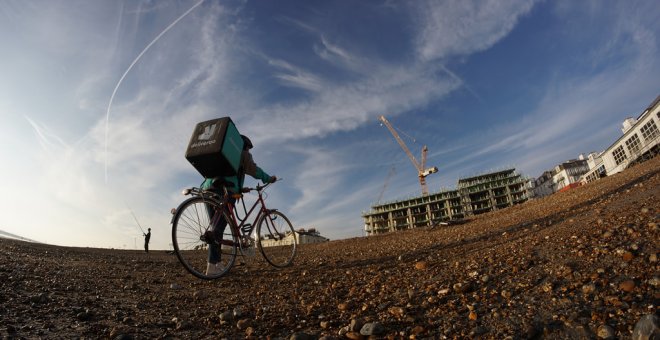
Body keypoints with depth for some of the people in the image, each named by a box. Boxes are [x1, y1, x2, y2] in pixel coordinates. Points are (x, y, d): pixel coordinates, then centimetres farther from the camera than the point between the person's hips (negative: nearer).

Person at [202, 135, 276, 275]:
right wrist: (269, 178, 16)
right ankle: (212, 266, -19)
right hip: (225, 190, -7)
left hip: (208, 187, 7)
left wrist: (240, 188, 35)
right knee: (219, 227, -13)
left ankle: (217, 263, 6)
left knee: (217, 226, 9)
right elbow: (254, 170, 4)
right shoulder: (243, 155, 15)